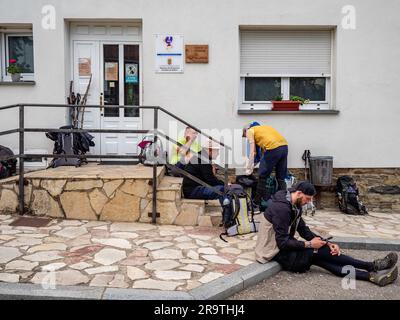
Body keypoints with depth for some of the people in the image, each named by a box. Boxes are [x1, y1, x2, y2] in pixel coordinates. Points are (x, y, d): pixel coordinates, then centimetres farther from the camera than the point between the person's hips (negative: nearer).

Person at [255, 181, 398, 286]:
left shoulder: (294, 206, 6)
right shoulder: (281, 208, -25)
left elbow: (304, 230, 8)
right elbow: (283, 242, -26)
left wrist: (327, 243, -5)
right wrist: (309, 244, -19)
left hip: (285, 248, 8)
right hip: (278, 253, -8)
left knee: (319, 259, -10)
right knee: (320, 252, -16)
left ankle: (371, 275, -17)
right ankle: (371, 266, -10)